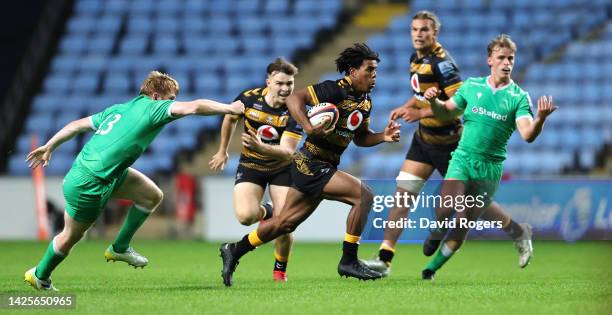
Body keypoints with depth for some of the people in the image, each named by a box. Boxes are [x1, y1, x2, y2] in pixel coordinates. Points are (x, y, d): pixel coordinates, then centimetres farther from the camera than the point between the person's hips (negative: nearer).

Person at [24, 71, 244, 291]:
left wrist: (49, 147, 22)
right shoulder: (152, 107, -12)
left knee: (153, 196, 10)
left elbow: (78, 125, 14)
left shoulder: (119, 109, 12)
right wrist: (230, 109, -13)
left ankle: (120, 248, 20)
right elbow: (194, 107, -22)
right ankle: (40, 276, 34)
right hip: (89, 184, -9)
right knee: (70, 237, 12)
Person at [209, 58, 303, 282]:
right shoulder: (248, 98, -16)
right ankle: (266, 212, 16)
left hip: (281, 169, -1)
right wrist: (223, 151, 17)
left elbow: (287, 152, -29)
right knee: (245, 216, -23)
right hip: (250, 165, 1)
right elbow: (230, 118, 8)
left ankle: (280, 269, 15)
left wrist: (261, 147, -47)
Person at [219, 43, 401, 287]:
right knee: (363, 195, -19)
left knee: (286, 223, 16)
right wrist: (308, 127, -34)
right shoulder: (336, 90, -17)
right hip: (311, 165, -9)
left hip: (324, 167, 9)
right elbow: (295, 98, -20)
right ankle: (348, 261, -12)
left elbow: (360, 137, 18)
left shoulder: (365, 102, 9)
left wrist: (383, 137, 0)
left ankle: (234, 251, 29)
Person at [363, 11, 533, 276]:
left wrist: (422, 113, -29)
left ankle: (518, 232, 26)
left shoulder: (442, 62, -21)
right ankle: (384, 259, -2)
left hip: (447, 142, -8)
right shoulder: (416, 59, 7)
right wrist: (406, 107, 8)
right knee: (402, 192, -2)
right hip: (424, 137, 8)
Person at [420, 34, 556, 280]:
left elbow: (527, 134, -16)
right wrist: (433, 101, -5)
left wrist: (540, 119, -37)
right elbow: (446, 112, 17)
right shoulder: (471, 86, 6)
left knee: (464, 225, -1)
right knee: (446, 208, -20)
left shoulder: (519, 97, -2)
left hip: (490, 167, -1)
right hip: (463, 158, 1)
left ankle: (432, 267, 15)